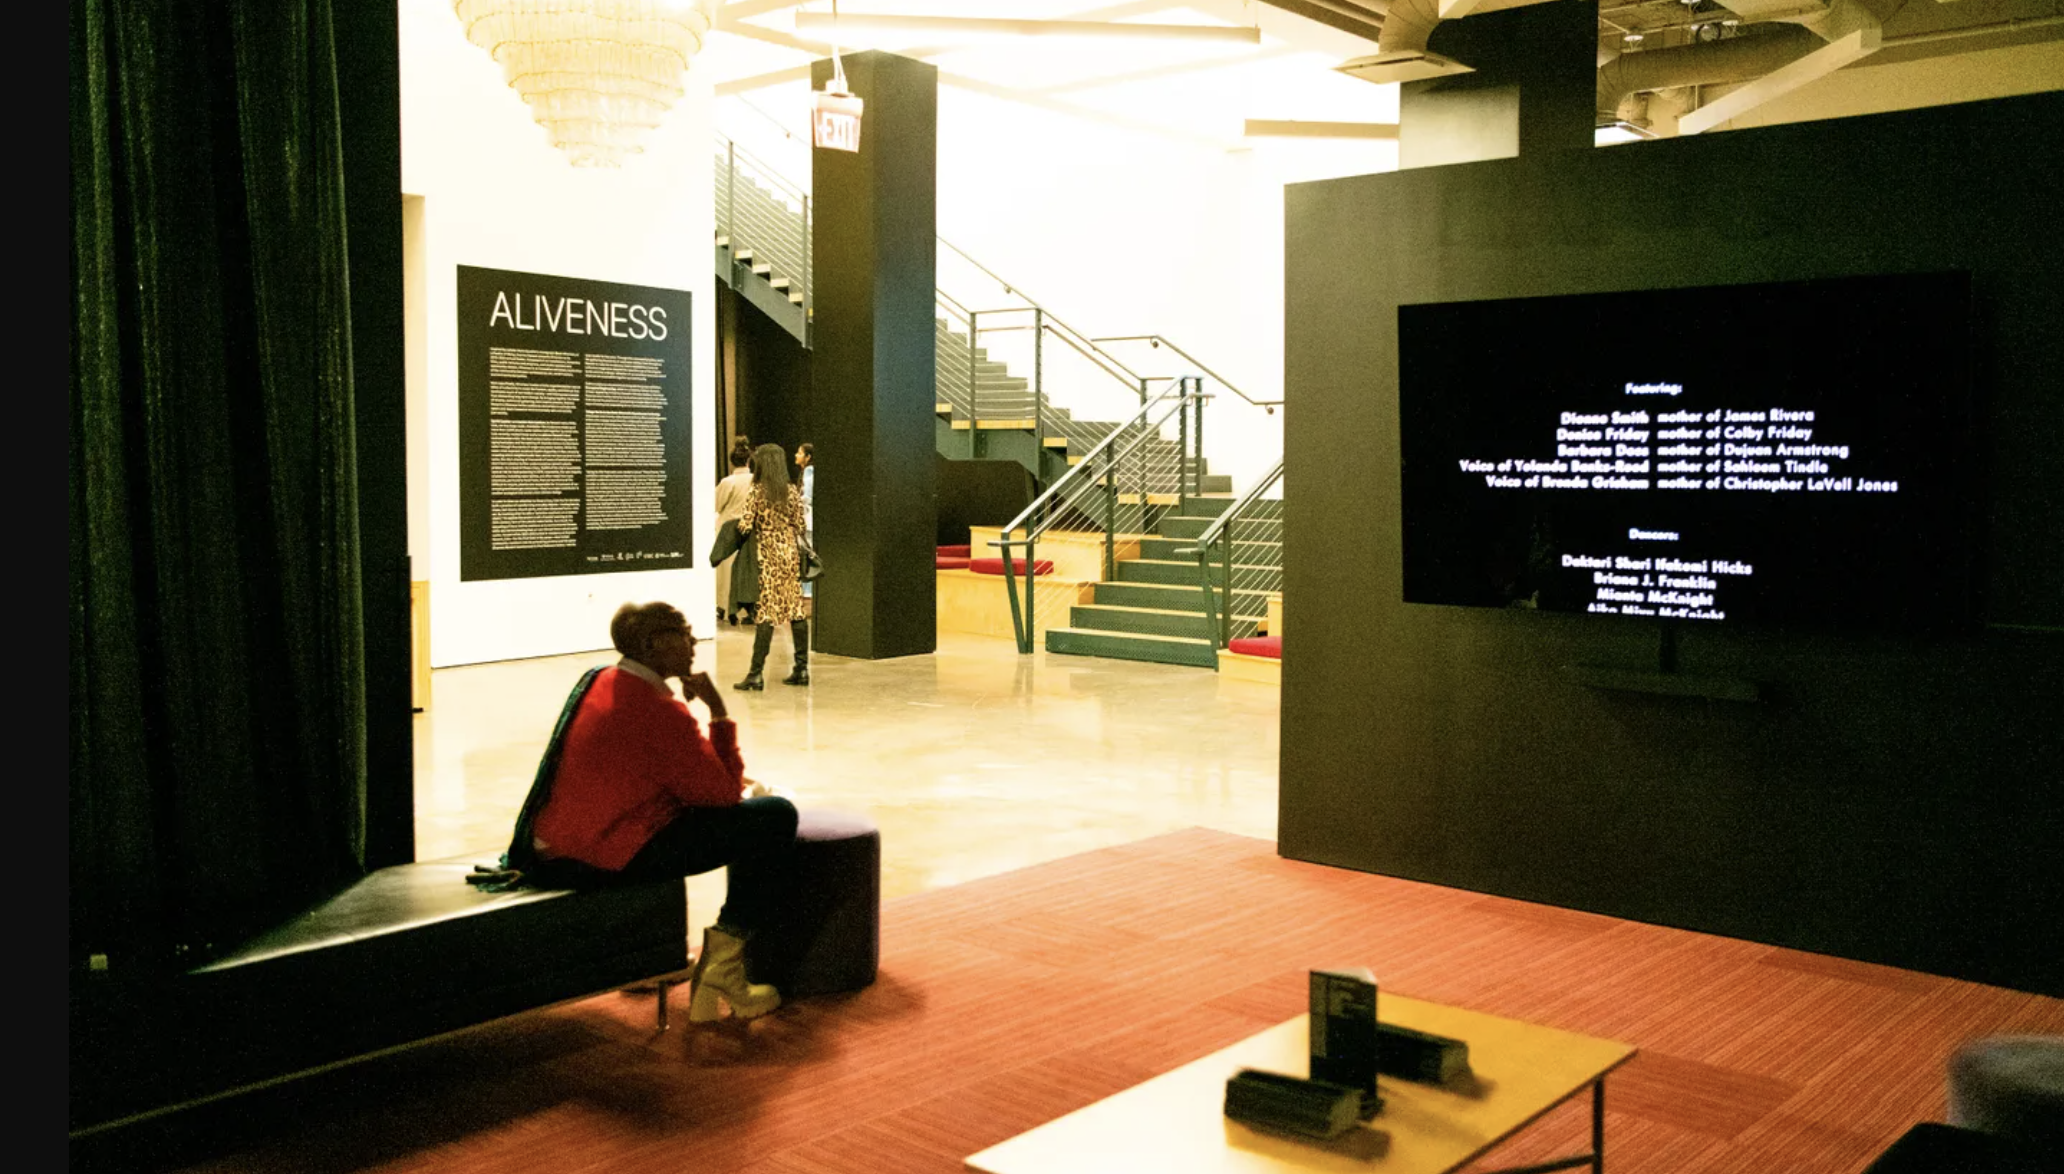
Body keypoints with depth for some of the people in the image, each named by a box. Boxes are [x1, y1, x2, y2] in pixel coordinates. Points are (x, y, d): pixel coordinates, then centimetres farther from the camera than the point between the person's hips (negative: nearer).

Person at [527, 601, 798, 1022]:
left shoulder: (599, 682, 11)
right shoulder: (660, 711, -18)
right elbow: (724, 792, -11)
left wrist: (726, 778, 17)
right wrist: (718, 710, -7)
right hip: (622, 854, -10)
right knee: (776, 816, -7)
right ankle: (723, 961, -4)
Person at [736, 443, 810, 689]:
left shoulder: (758, 493, -9)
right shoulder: (793, 492, 3)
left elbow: (744, 526, -14)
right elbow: (800, 527, 5)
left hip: (768, 558, -4)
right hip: (791, 556, 4)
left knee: (765, 613, -5)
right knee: (796, 610, 9)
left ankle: (756, 674, -4)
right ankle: (801, 668, 13)